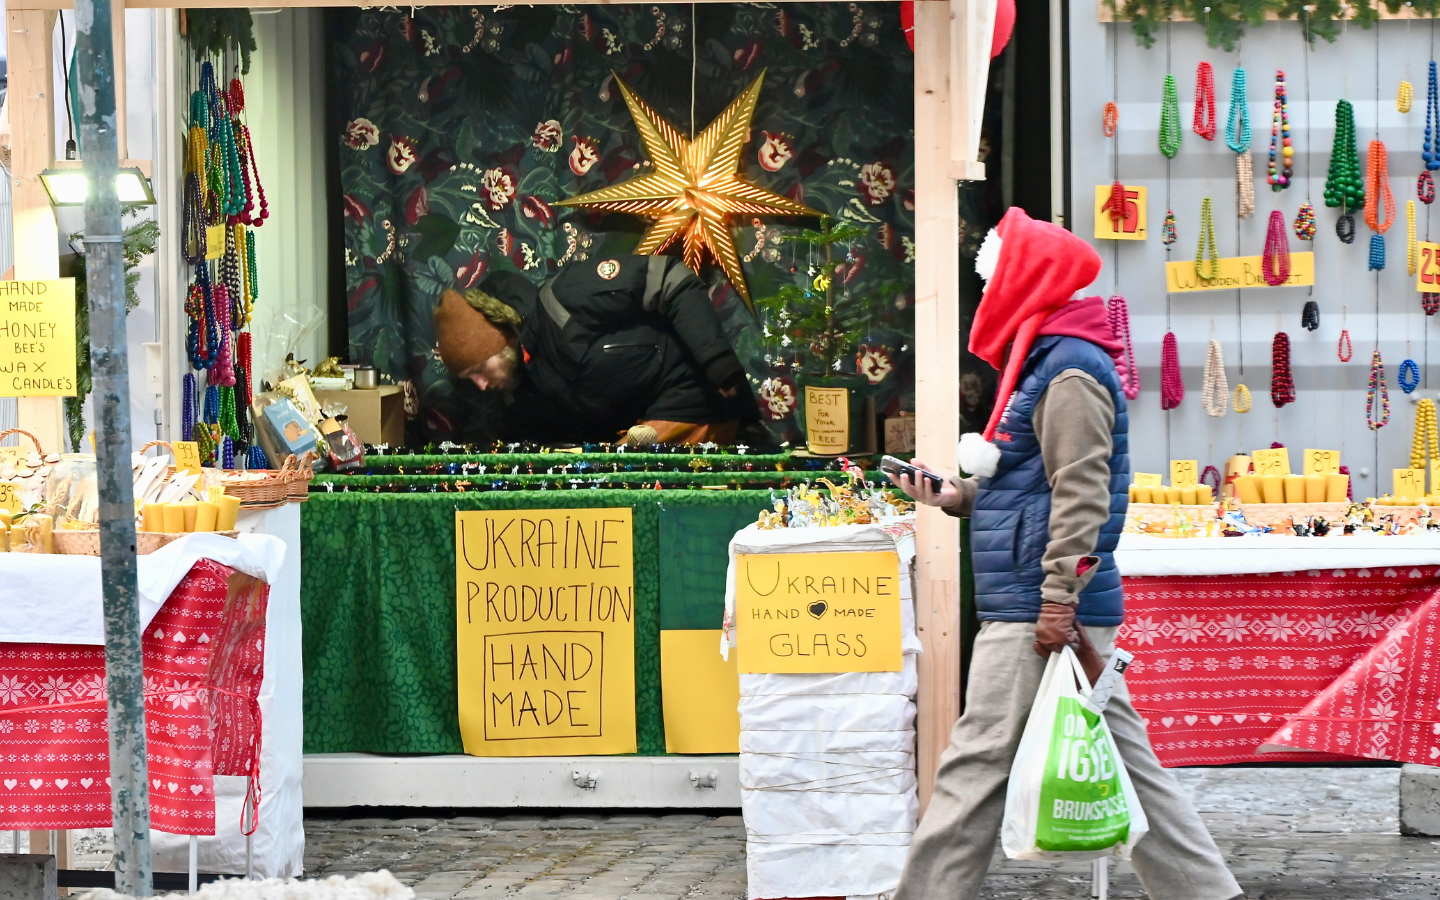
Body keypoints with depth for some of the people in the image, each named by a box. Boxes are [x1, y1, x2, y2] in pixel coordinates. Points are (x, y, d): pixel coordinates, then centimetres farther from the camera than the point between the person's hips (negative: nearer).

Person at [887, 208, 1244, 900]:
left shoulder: (1069, 369, -12)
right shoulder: (1046, 364, 19)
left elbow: (1082, 496, -19)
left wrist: (1056, 602, -23)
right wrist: (954, 497, 14)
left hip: (1037, 608, -10)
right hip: (1059, 608, 10)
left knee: (977, 763, -6)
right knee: (1121, 758, 9)